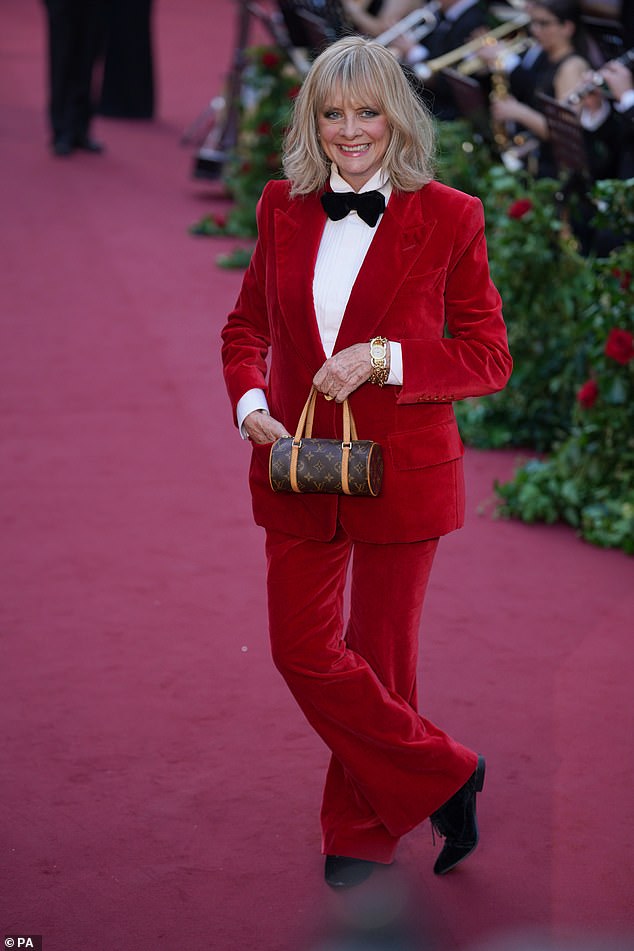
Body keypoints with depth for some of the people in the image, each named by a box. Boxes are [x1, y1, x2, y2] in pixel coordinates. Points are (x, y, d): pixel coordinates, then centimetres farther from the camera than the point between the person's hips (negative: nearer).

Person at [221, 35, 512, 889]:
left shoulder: (448, 218, -7)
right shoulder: (284, 209, 4)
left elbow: (489, 358, -6)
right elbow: (247, 324, 15)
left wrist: (382, 358, -19)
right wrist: (250, 402, -5)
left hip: (402, 471, -4)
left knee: (379, 653, 8)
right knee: (302, 651, 3)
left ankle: (361, 833, 28)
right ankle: (442, 777, 21)